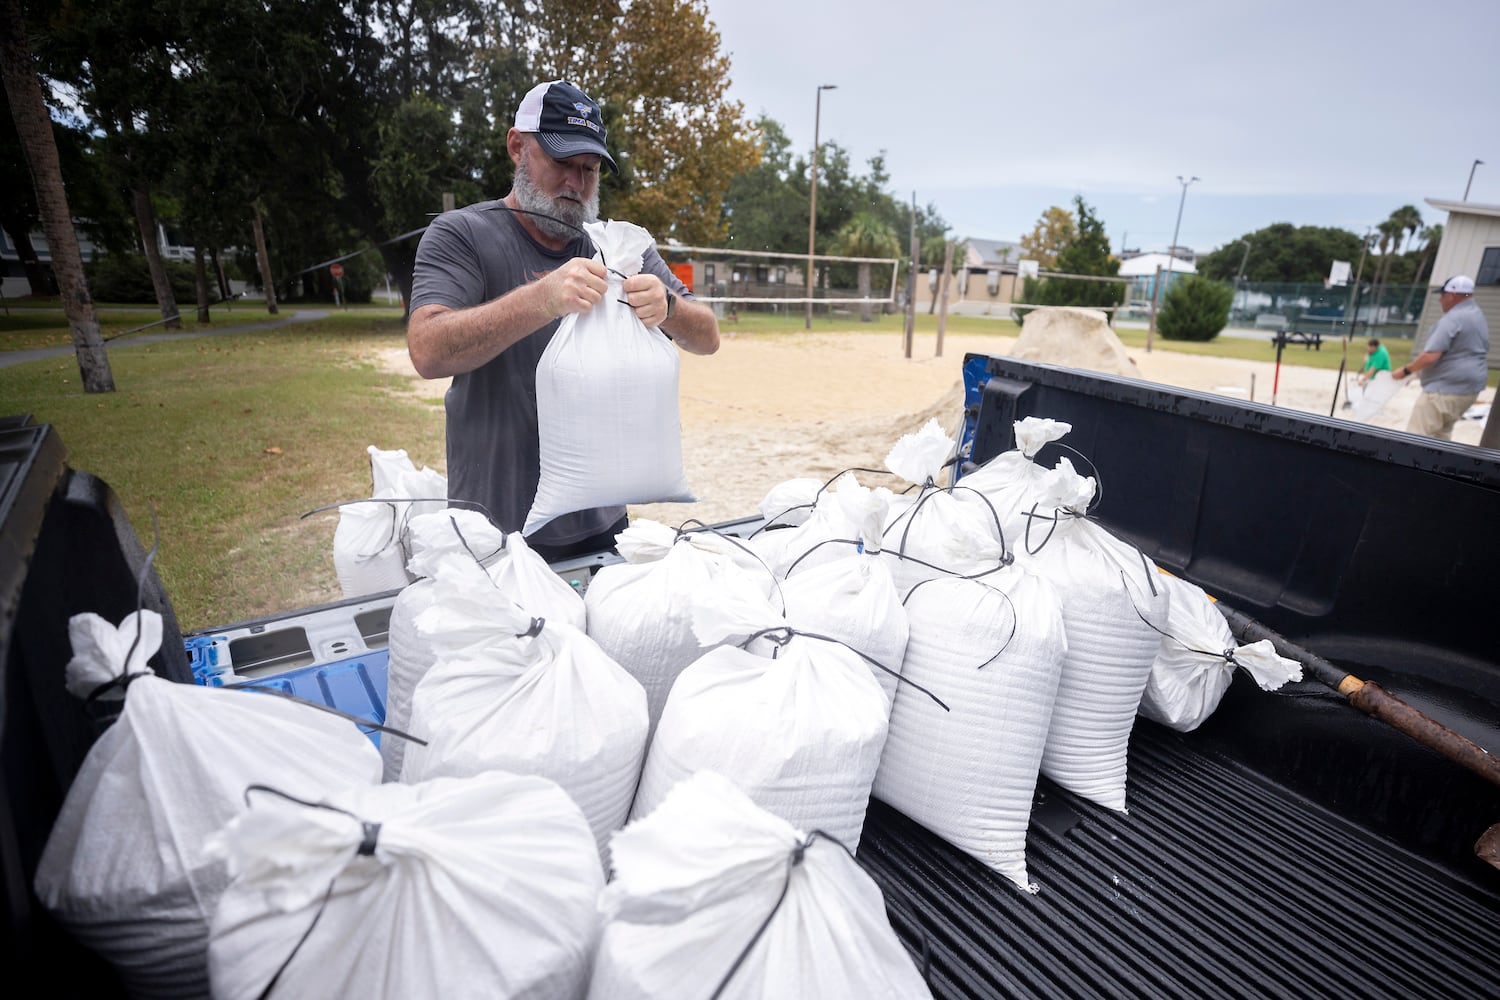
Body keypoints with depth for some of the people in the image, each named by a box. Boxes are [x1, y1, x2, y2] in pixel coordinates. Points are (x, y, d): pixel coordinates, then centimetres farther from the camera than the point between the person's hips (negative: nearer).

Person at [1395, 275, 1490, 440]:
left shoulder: (1452, 318, -16)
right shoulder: (1479, 317, 17)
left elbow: (1431, 356, -24)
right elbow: (1478, 355, 23)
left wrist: (1406, 370, -10)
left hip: (1445, 390, -11)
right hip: (1469, 389, 11)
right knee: (1441, 435, 19)